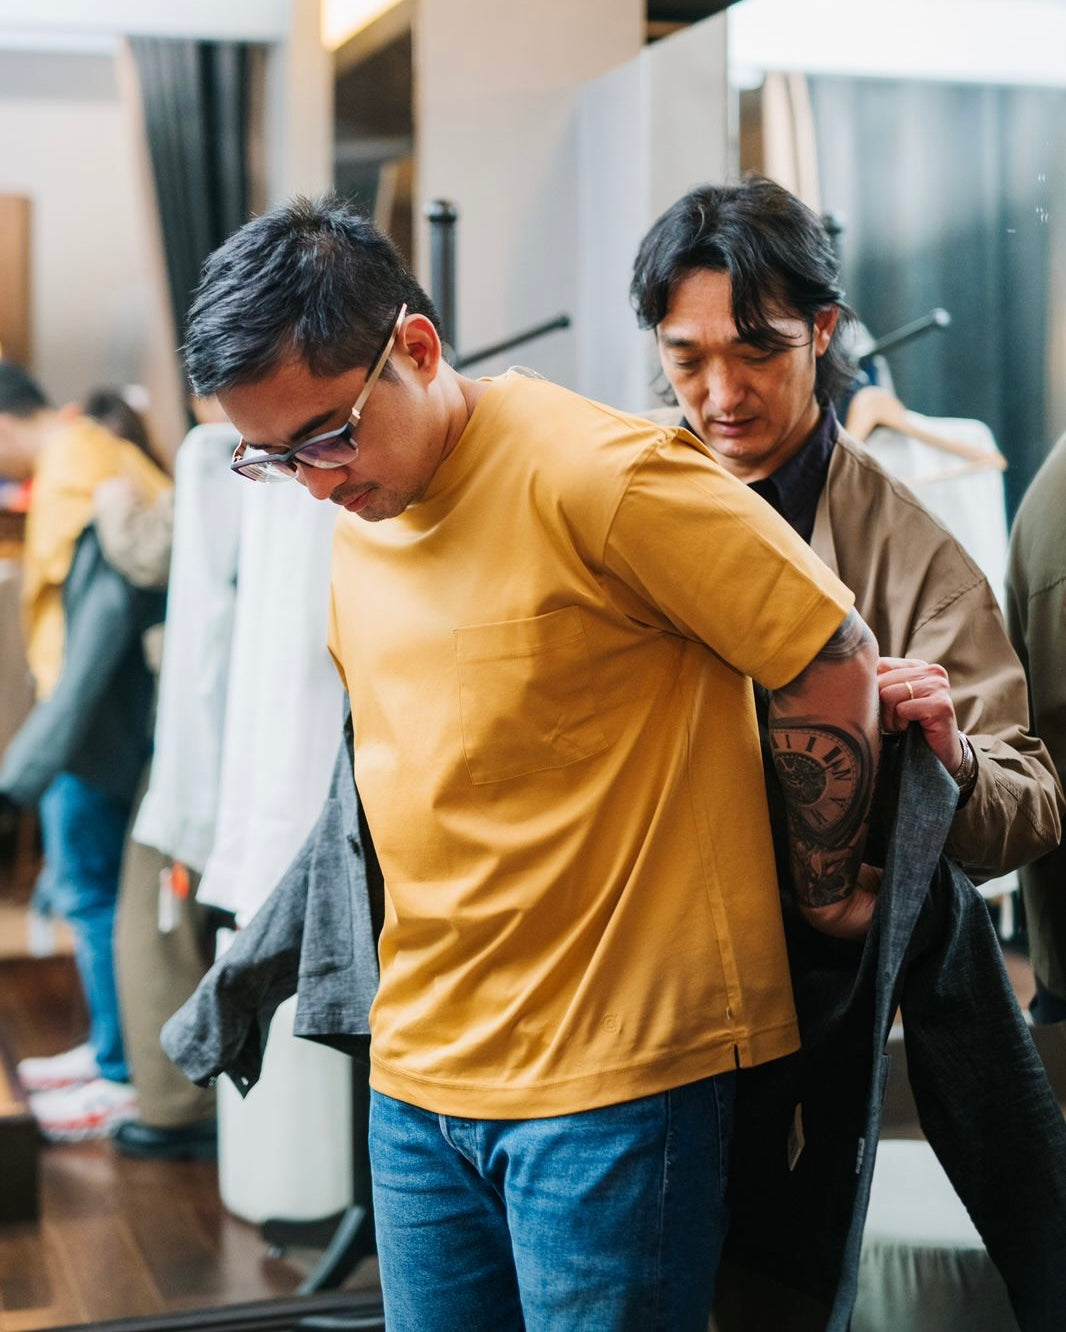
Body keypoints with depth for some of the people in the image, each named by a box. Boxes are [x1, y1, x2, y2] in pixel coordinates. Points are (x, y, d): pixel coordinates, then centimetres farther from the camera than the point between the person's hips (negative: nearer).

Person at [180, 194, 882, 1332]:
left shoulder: (599, 476, -17)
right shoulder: (353, 522, 7)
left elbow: (831, 660, -11)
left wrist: (826, 888, 0)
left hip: (615, 1077, -7)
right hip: (416, 1073, 7)